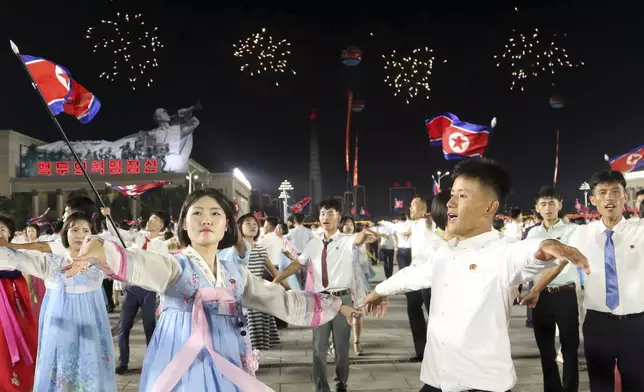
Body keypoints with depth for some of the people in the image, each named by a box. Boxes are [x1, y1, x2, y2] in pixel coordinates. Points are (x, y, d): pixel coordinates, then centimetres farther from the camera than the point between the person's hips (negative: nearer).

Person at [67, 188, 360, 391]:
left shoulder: (236, 270, 10)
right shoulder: (176, 265, -4)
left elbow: (280, 299, 14)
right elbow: (141, 264, -26)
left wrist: (336, 306, 14)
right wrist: (100, 250, -48)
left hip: (225, 368, 4)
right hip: (183, 367, -4)